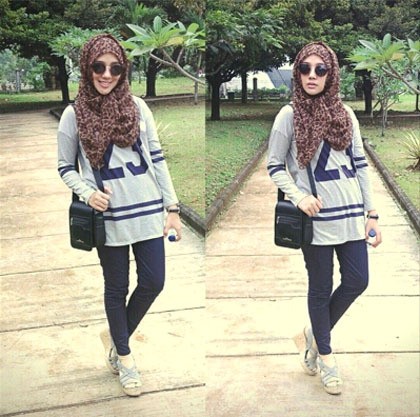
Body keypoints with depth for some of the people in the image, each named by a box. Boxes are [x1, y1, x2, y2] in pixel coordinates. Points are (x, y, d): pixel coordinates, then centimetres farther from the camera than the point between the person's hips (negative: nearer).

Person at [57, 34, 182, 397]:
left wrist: (172, 207, 3)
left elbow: (157, 159, 6)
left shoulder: (137, 107, 3)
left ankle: (116, 336, 33)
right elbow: (65, 167, 5)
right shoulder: (74, 114, -2)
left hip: (148, 211, 2)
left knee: (153, 282, 6)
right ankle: (124, 355, 32)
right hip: (109, 216, -2)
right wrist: (88, 192, -15)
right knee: (117, 287, 10)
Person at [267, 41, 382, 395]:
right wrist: (298, 196, -17)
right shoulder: (289, 115, -4)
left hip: (351, 213, 4)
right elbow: (274, 166, -1)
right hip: (316, 216, -4)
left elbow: (360, 165, 9)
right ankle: (325, 355, 29)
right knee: (321, 288, 8)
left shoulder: (345, 114, 7)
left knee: (357, 282, 6)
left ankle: (314, 334, 31)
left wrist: (372, 214, 7)